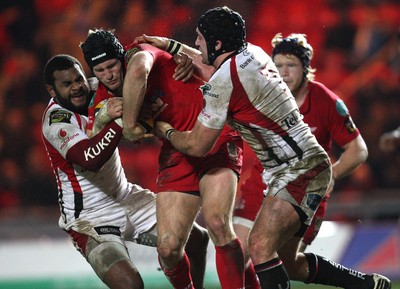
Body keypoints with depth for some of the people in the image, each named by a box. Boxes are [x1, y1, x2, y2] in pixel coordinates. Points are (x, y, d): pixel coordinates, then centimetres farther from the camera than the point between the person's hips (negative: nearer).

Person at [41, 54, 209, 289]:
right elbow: (89, 160, -34)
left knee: (197, 240, 10)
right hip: (91, 216, -8)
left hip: (126, 198, 8)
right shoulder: (57, 119, -19)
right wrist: (118, 121, -43)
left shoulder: (96, 93, 0)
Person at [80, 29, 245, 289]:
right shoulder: (104, 98, 2)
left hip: (216, 137, -6)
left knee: (217, 223, -28)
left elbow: (138, 70, -41)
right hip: (177, 154, 6)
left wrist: (129, 123, -34)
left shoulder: (137, 53, -16)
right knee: (168, 248, -5)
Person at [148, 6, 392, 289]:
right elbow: (213, 63, 34)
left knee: (260, 246, -25)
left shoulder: (222, 81, -17)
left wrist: (165, 130, 10)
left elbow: (197, 146, -9)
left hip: (300, 171, -10)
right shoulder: (253, 52, 8)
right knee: (286, 263, 14)